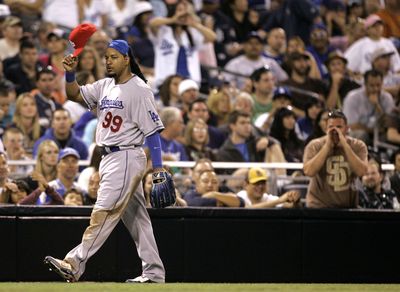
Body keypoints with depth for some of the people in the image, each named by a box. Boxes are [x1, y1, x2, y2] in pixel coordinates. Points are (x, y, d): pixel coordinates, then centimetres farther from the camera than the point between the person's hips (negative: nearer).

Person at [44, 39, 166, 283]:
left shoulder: (139, 90, -11)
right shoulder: (105, 86, 13)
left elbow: (153, 130, -13)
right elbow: (75, 95, 17)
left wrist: (158, 168, -18)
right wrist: (70, 73, -4)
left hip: (127, 157, -9)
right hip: (109, 159, 9)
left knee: (104, 212, -12)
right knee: (135, 216, 11)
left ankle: (75, 265, -18)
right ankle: (154, 273, 15)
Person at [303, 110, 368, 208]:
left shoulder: (358, 146, 0)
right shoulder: (314, 146, -3)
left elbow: (361, 171, -17)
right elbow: (309, 171, -20)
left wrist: (344, 144, -18)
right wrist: (327, 145, -17)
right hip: (319, 206, -1)